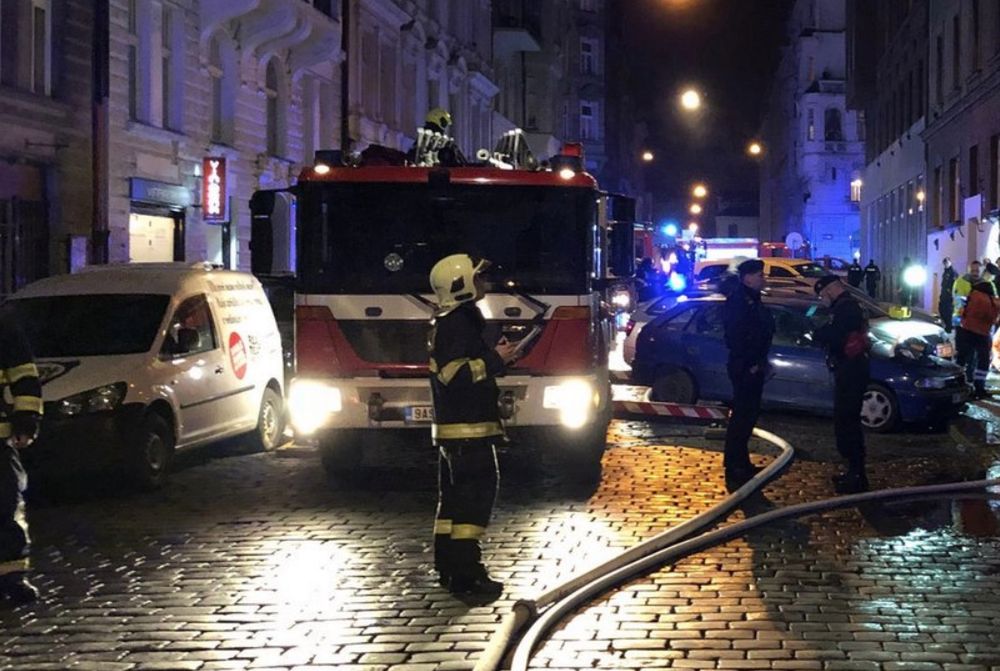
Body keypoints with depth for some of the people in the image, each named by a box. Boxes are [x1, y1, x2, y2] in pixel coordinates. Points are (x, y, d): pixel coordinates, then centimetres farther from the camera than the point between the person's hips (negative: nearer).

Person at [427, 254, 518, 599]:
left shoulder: (447, 322, 18)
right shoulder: (457, 323, -15)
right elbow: (456, 374, -24)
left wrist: (495, 356, 17)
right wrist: (494, 359, -17)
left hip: (452, 427, 11)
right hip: (467, 427, -11)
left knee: (454, 495, 14)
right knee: (475, 492, -13)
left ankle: (448, 568, 20)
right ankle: (465, 572, -16)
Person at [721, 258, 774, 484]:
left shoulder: (752, 300, 15)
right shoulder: (738, 301, -17)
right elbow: (735, 336, -23)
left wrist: (762, 361, 15)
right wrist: (750, 364, -21)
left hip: (753, 367, 10)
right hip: (744, 368, -10)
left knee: (748, 414, 15)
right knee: (742, 415, -7)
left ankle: (741, 463, 23)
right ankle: (734, 466, -3)